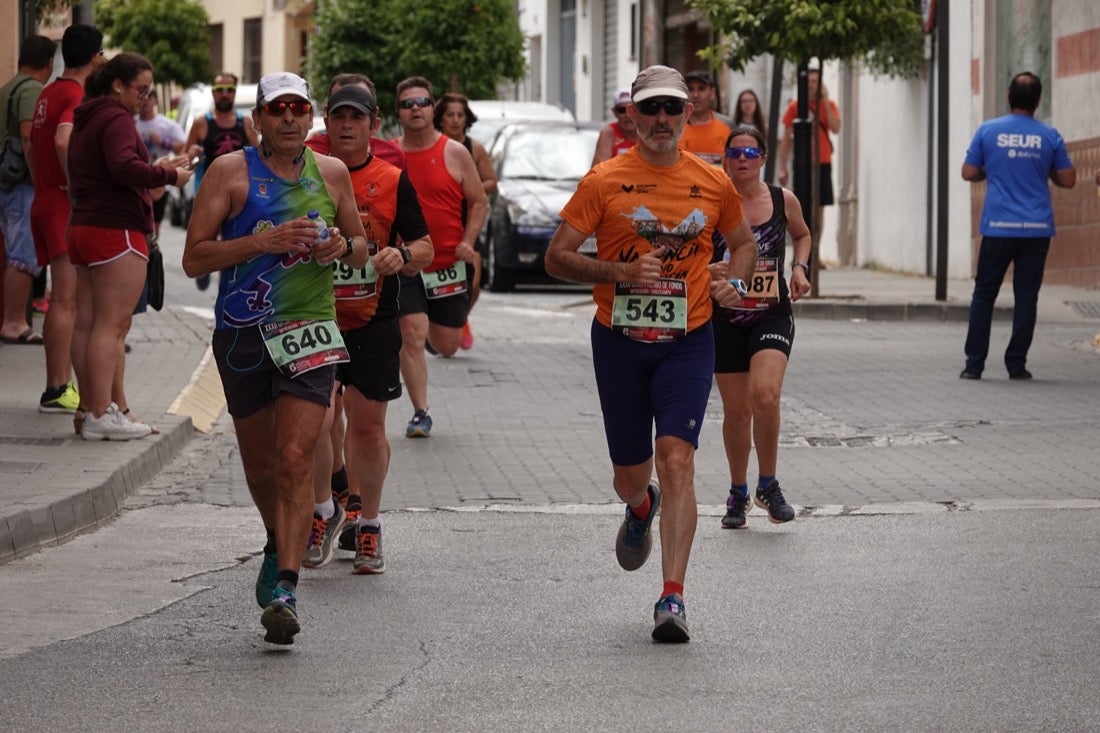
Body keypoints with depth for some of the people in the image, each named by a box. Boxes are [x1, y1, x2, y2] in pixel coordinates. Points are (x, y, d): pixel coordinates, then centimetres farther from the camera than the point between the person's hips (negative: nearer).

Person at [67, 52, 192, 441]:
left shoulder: (85, 120, 20)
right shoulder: (116, 118, -11)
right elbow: (124, 168, -24)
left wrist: (157, 169, 15)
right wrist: (168, 175, -14)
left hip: (83, 227, 10)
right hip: (116, 230, -10)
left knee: (87, 323, 9)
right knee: (112, 324, -10)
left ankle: (90, 408, 12)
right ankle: (102, 415, -14)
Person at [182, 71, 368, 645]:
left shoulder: (331, 173, 8)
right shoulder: (230, 171, -1)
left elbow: (360, 248, 21)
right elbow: (194, 258, -7)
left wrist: (344, 246, -3)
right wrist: (263, 241, -19)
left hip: (308, 329, 0)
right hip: (241, 333, 0)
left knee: (295, 459, -16)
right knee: (259, 465, 14)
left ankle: (284, 587, -20)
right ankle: (280, 546, 42)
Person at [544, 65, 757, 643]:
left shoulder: (713, 184, 4)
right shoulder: (604, 182, -2)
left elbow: (744, 243, 22)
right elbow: (557, 257, -3)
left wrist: (734, 281, 0)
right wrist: (617, 272, -18)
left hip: (687, 341, 0)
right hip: (619, 341, 0)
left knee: (676, 461, -17)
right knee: (630, 475, 10)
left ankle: (673, 597, -18)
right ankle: (641, 510, 50)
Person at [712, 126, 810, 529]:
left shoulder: (783, 200, 1)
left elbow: (802, 235, 22)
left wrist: (800, 267, 5)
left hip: (772, 314, 0)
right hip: (725, 317, 0)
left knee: (765, 394, -22)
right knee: (736, 410, 6)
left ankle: (768, 485, -3)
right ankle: (738, 493, 27)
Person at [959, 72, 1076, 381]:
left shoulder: (988, 131, -1)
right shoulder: (1049, 136, 0)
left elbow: (969, 173, 3)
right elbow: (1068, 180, 4)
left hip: (998, 228, 0)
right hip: (1037, 228, 0)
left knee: (984, 294, 7)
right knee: (1026, 296, 5)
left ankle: (974, 363, 4)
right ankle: (1016, 364, 3)